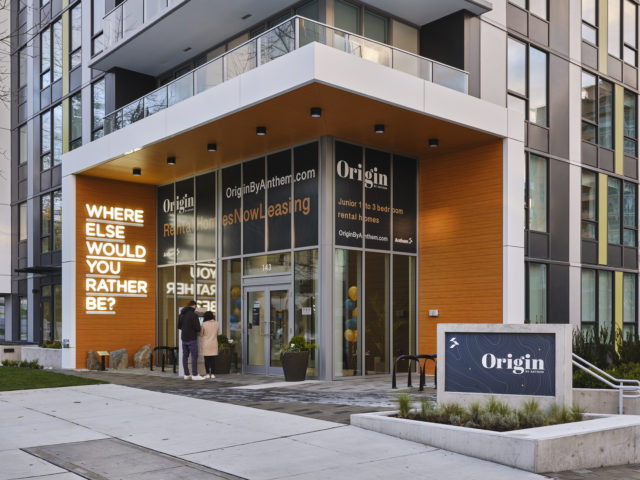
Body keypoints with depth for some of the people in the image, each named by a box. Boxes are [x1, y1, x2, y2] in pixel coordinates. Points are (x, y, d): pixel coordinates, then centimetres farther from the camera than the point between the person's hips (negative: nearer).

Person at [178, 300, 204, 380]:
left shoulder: (181, 314, 7)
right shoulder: (193, 315, -14)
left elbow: (179, 326, 16)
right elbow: (198, 328, -15)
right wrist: (195, 329, 6)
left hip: (184, 339, 7)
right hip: (192, 339, -7)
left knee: (185, 356, 9)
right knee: (194, 356, -4)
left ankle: (186, 374, 12)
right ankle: (195, 375, -5)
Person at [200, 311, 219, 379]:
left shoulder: (204, 324, -9)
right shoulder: (216, 324, -1)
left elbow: (201, 334, 0)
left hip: (206, 343, -2)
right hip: (214, 343, 2)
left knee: (207, 359, 4)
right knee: (213, 359, 5)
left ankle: (207, 373, 5)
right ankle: (212, 374, 4)